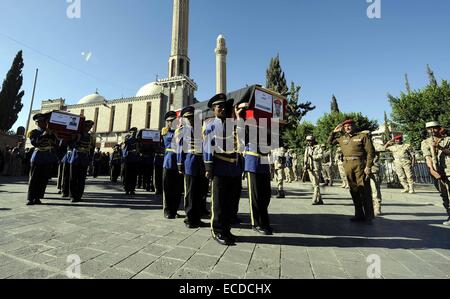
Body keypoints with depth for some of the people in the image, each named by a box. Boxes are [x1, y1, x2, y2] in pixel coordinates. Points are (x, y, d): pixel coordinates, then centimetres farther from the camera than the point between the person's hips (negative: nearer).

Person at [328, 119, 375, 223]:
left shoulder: (363, 136, 2)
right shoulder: (342, 138, 16)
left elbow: (371, 152, -4)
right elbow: (330, 142, 27)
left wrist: (368, 166, -12)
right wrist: (334, 132, 14)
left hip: (360, 165, -5)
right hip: (348, 166, 5)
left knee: (364, 190, -5)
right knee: (354, 191, 9)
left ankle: (369, 216, 4)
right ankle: (359, 215, 18)